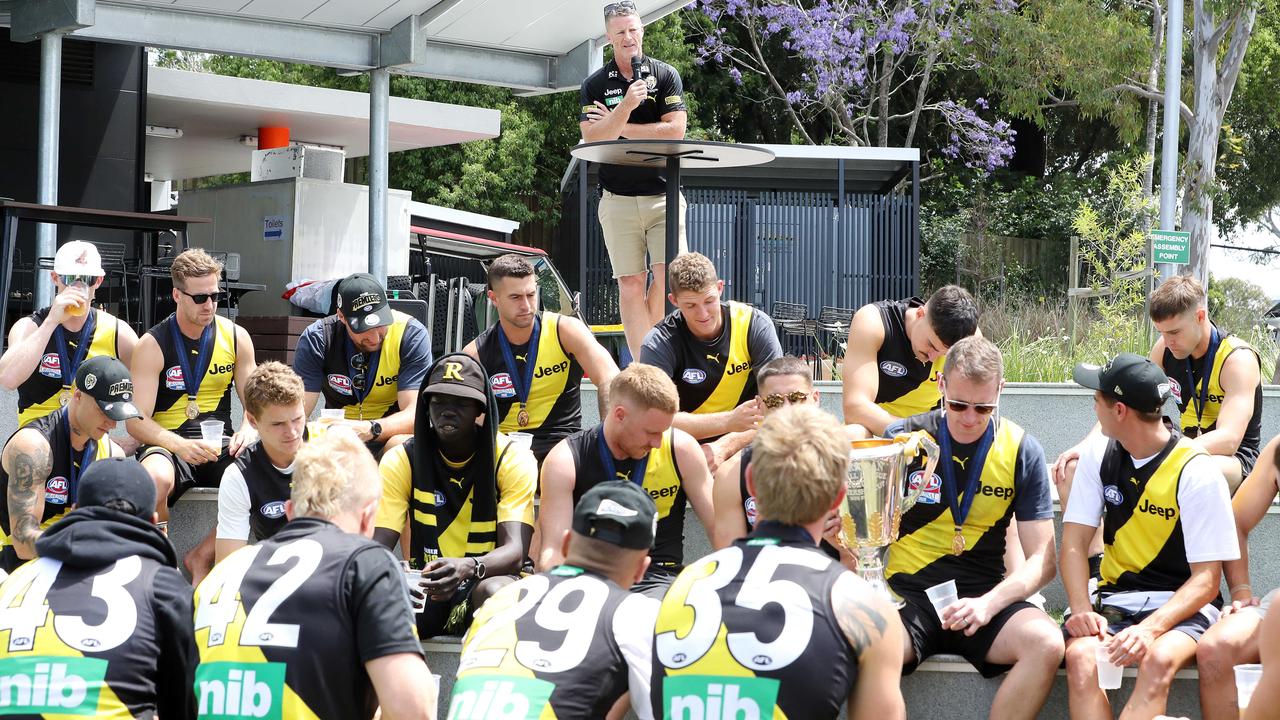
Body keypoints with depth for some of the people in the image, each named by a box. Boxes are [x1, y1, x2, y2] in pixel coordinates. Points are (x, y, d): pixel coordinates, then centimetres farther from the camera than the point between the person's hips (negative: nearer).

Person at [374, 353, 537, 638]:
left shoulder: (513, 460, -5)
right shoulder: (401, 460, 2)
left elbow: (515, 550, -16)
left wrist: (468, 567, -40)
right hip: (423, 584, 2)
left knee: (496, 592, -38)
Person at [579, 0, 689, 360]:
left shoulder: (666, 75, 5)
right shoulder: (595, 85, 6)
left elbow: (675, 131, -6)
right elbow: (592, 139, -6)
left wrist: (618, 128, -4)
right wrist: (626, 106, -20)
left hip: (663, 195, 0)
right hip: (618, 198, 1)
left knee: (669, 275, -14)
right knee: (630, 283, -1)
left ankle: (647, 340, 4)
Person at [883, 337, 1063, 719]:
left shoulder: (1022, 451, 4)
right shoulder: (903, 438, 2)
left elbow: (1042, 558, 3)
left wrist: (988, 603, -15)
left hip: (984, 595, 2)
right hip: (908, 592, -2)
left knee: (1046, 644, -30)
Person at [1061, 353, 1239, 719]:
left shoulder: (1197, 472, -12)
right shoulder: (1099, 453, 3)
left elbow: (1206, 580, -13)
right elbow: (1074, 543, 1)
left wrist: (1151, 628, -29)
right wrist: (1081, 609, -18)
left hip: (1181, 604, -4)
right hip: (1115, 599, 4)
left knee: (1158, 660, -38)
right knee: (1081, 656, -31)